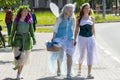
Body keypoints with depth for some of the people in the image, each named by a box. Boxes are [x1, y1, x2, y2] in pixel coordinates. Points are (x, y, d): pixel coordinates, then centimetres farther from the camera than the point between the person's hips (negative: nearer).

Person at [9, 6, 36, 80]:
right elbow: (13, 30, 4)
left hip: (27, 39, 2)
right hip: (18, 39, -2)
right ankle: (19, 73, -9)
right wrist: (11, 40, 3)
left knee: (24, 58, 8)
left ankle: (19, 73, 21)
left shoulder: (29, 20, 2)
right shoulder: (16, 20, -1)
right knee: (19, 56, -19)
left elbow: (31, 31, 4)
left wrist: (34, 39, -6)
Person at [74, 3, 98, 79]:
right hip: (82, 38, -1)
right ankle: (80, 69, 37)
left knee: (91, 55, -10)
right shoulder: (79, 18, 1)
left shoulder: (92, 18, 7)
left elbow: (93, 29, 15)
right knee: (82, 55, 11)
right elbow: (76, 30, 5)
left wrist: (94, 38, 15)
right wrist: (75, 39, 2)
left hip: (90, 38, 1)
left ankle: (89, 73, -9)